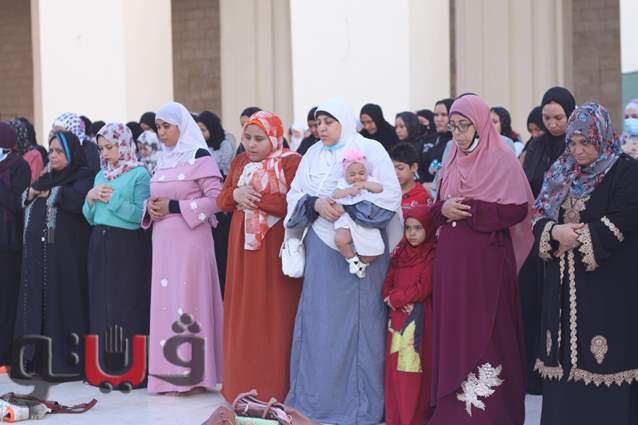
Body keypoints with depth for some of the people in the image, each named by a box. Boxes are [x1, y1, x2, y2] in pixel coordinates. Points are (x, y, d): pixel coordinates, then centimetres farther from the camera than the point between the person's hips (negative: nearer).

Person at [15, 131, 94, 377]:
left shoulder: (82, 176, -1)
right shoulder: (47, 176, 21)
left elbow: (78, 199, -20)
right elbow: (23, 200, 18)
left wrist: (48, 192, -7)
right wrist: (33, 191, -3)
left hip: (65, 251, -7)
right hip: (37, 252, 7)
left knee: (62, 302, -8)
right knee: (36, 302, 5)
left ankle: (66, 361, -5)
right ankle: (38, 359, 9)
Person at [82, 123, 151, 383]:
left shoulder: (138, 174, -5)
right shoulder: (101, 175, 15)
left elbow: (141, 215, -15)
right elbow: (90, 217, 17)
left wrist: (113, 199, -15)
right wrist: (91, 198, -1)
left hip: (127, 246, -7)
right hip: (100, 245, 7)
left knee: (127, 304, -7)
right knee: (101, 302, 6)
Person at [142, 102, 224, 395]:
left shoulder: (200, 157, -6)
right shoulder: (162, 160, 16)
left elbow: (215, 199, -12)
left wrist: (175, 207, -15)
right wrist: (150, 208, 1)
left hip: (190, 239, -7)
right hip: (163, 241, 7)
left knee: (187, 300, -8)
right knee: (165, 301, 5)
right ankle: (169, 373, 9)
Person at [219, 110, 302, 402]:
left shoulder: (290, 162, -7)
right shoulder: (239, 162, 13)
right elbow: (222, 201, 15)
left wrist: (258, 199, -16)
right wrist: (235, 195, -6)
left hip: (275, 247, -6)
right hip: (243, 246, 6)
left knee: (275, 317, -3)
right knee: (243, 315, 6)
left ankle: (276, 389, 3)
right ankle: (244, 386, 13)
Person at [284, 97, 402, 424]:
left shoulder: (370, 150, -2)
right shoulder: (313, 155, 12)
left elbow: (390, 196, -10)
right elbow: (295, 196, 9)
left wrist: (347, 208, -17)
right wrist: (316, 205, -12)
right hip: (322, 250, 4)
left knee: (358, 322, -2)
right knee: (320, 322, 5)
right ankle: (317, 399, 13)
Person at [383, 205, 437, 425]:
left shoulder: (433, 256, -7)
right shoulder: (400, 253, 13)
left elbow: (423, 288, -13)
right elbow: (388, 283, 10)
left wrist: (395, 298, -8)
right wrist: (398, 303, -9)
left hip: (419, 319, -6)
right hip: (398, 317, 6)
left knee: (415, 366, -7)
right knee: (395, 366, 6)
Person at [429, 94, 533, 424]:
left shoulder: (502, 159, -6)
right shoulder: (453, 159, 13)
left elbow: (517, 208, -12)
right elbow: (438, 203, 17)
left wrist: (471, 210, -16)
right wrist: (443, 208, -6)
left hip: (487, 258, -6)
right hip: (452, 257, 6)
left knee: (484, 330, -4)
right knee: (454, 327, 6)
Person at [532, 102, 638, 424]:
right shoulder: (561, 172, 13)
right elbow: (540, 217, 10)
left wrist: (578, 238, -13)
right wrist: (554, 232, -12)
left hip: (608, 282, -5)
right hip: (564, 283, 6)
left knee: (601, 359, -7)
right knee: (564, 359, 6)